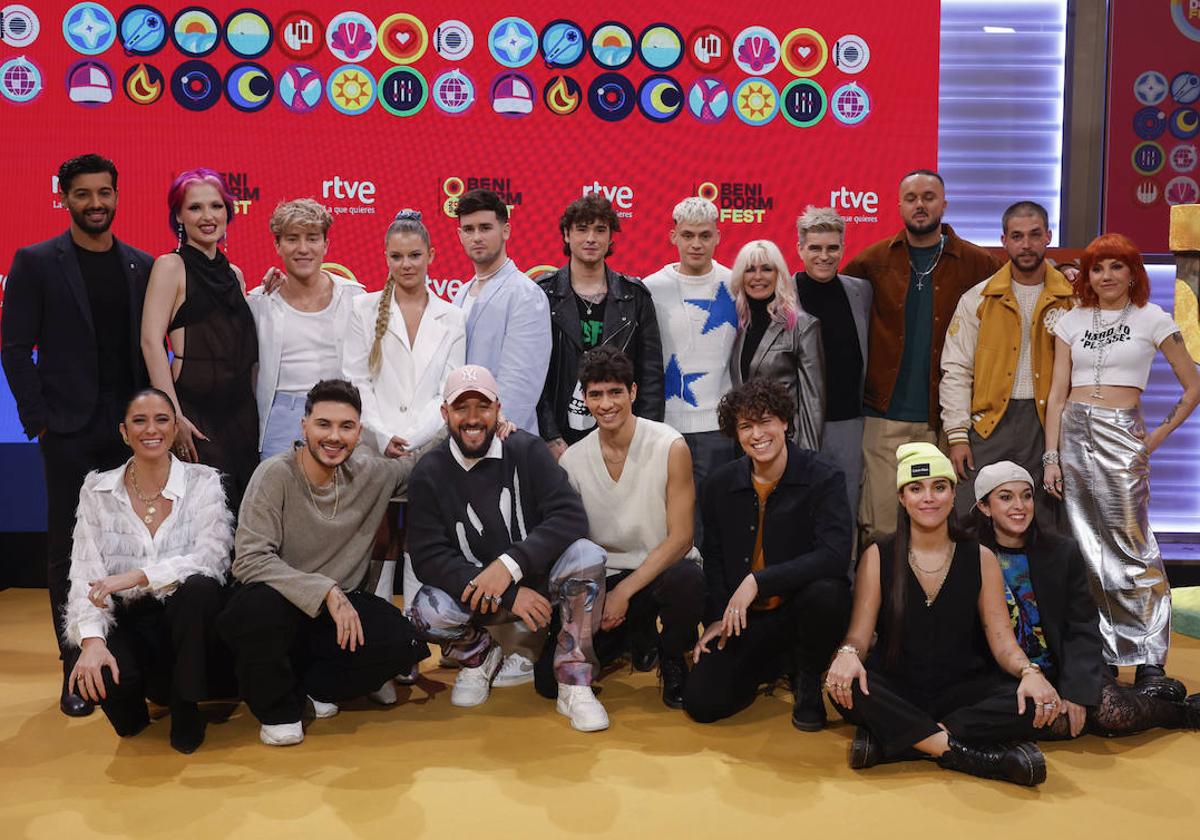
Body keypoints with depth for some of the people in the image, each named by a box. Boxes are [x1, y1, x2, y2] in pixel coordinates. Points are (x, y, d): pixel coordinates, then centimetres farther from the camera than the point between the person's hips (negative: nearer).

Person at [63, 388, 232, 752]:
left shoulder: (203, 482, -1)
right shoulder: (97, 490, 4)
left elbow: (211, 558, -15)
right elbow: (86, 574, -6)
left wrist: (138, 576, -27)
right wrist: (92, 639, -23)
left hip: (186, 621, 0)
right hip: (128, 624, 1)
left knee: (200, 586, -34)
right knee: (95, 675, -32)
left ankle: (185, 708, -12)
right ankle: (131, 707, 9)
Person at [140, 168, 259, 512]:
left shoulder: (233, 273, 16)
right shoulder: (171, 266, -2)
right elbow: (151, 341, -12)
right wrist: (174, 416, -19)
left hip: (242, 410, 6)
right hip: (195, 408, -6)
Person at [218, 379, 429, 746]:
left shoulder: (371, 474, -2)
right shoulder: (276, 475, -16)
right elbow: (249, 561, -23)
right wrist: (326, 592, -30)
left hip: (338, 607, 4)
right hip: (272, 610, -3)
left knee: (402, 644, -23)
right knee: (264, 602, -38)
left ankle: (315, 685, 6)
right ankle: (277, 709, -9)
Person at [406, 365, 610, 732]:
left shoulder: (527, 450, -7)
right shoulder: (430, 474, -6)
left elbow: (570, 516, -17)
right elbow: (427, 557, -13)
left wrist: (510, 565, -31)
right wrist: (507, 595, -24)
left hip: (535, 578, 0)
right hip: (472, 593, 0)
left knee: (586, 556, -29)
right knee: (428, 612, -31)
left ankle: (574, 685, -14)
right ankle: (479, 657, 7)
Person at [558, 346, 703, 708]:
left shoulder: (670, 447, -11)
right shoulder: (571, 461, -1)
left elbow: (680, 537, -12)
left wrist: (625, 591, -17)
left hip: (663, 569, -3)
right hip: (603, 579, 3)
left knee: (686, 580, -40)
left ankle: (672, 661, -5)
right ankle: (637, 633, 16)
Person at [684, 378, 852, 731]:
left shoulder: (823, 477, -12)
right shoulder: (720, 484, 3)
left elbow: (835, 555, -24)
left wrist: (758, 581, -26)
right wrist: (716, 617, 2)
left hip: (802, 607, -3)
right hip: (745, 619, 3)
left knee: (825, 592, -39)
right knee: (701, 703, -14)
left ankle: (807, 681, -5)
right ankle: (776, 664, 19)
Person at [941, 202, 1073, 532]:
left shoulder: (1072, 298, 5)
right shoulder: (978, 299, 5)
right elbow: (956, 371, 2)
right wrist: (957, 435, -4)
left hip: (1048, 423, 1)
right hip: (990, 422, 0)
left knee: (1044, 529, 7)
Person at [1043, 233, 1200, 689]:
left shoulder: (1152, 319, 2)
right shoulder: (1072, 322, 11)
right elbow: (1057, 394, 7)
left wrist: (1158, 436, -1)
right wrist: (1051, 458, 1)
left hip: (1121, 437, -3)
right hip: (1073, 434, 3)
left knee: (1133, 548, -7)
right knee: (1089, 549, 6)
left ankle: (1149, 660, 1)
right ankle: (1102, 652, 16)